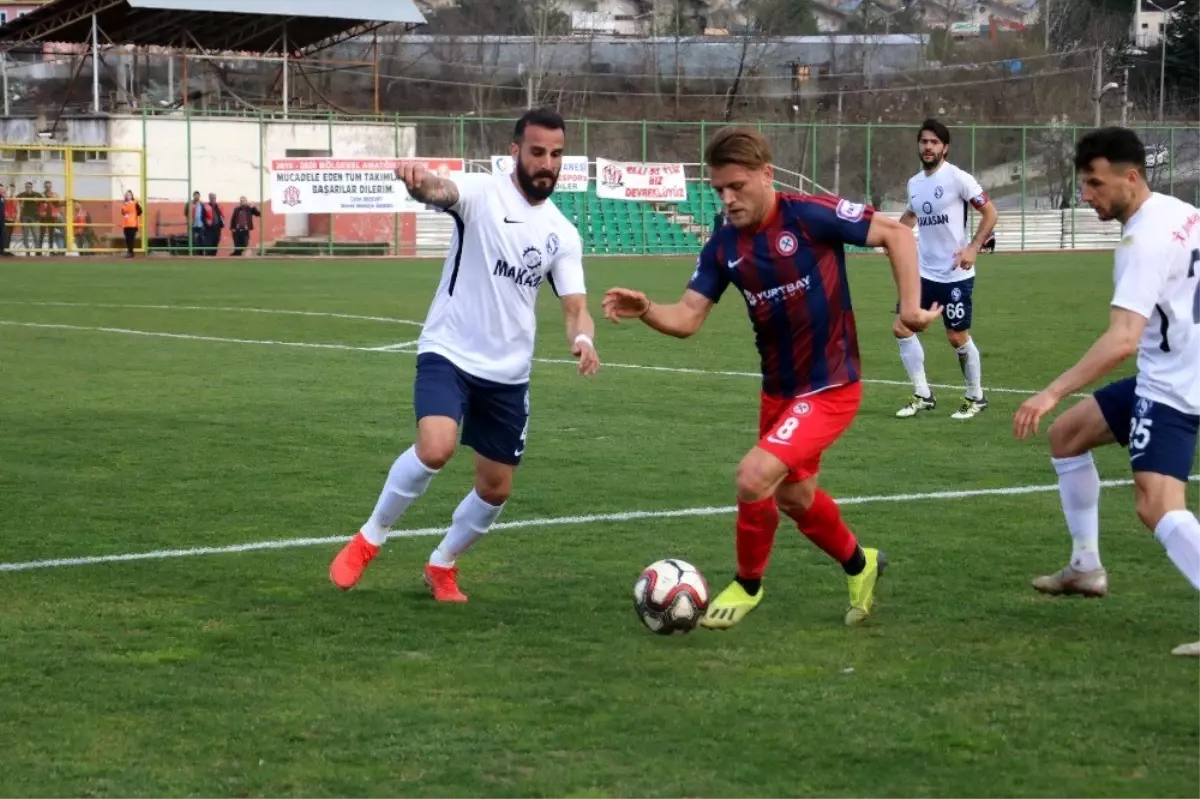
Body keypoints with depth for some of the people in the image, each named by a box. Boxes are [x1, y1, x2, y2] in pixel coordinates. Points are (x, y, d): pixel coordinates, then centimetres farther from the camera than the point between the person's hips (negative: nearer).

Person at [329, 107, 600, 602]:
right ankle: (369, 539, -5)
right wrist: (419, 181, -59)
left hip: (509, 374, 5)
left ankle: (442, 565, 37)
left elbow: (574, 305, 1)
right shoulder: (483, 196, -11)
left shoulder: (562, 234, 4)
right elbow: (440, 190, -34)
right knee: (435, 449, -28)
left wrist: (582, 338, -24)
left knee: (496, 489, 10)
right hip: (448, 355, -5)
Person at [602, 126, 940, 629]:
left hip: (830, 386, -7)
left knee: (753, 477, -20)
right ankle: (860, 565, 50)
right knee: (794, 499, 21)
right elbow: (687, 318, -6)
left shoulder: (810, 216, -19)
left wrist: (910, 305, -18)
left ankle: (748, 584, 6)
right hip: (778, 389, 7)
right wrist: (646, 312, -27)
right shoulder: (724, 246, -3)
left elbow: (896, 234, -10)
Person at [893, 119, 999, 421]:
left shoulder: (957, 178, -12)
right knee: (901, 327, -1)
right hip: (924, 273, 7)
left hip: (955, 274, -6)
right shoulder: (914, 183, 8)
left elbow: (990, 213, -11)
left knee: (957, 337, 0)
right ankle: (922, 395, 9)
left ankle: (976, 398, 20)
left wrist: (973, 248, -22)